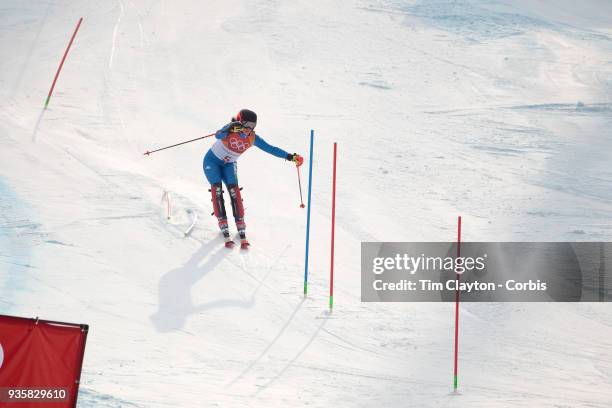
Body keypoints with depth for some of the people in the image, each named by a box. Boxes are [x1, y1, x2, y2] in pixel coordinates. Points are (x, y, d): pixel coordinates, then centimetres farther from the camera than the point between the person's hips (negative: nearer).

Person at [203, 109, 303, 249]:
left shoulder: (252, 138, -15)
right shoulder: (231, 129, -25)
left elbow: (271, 149, -11)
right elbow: (218, 135, -45)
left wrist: (289, 156, -17)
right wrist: (230, 128, -64)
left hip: (228, 164, 3)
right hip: (212, 160, -3)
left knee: (233, 189, -15)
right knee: (217, 188, -18)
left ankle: (241, 231, -16)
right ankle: (224, 228, -18)